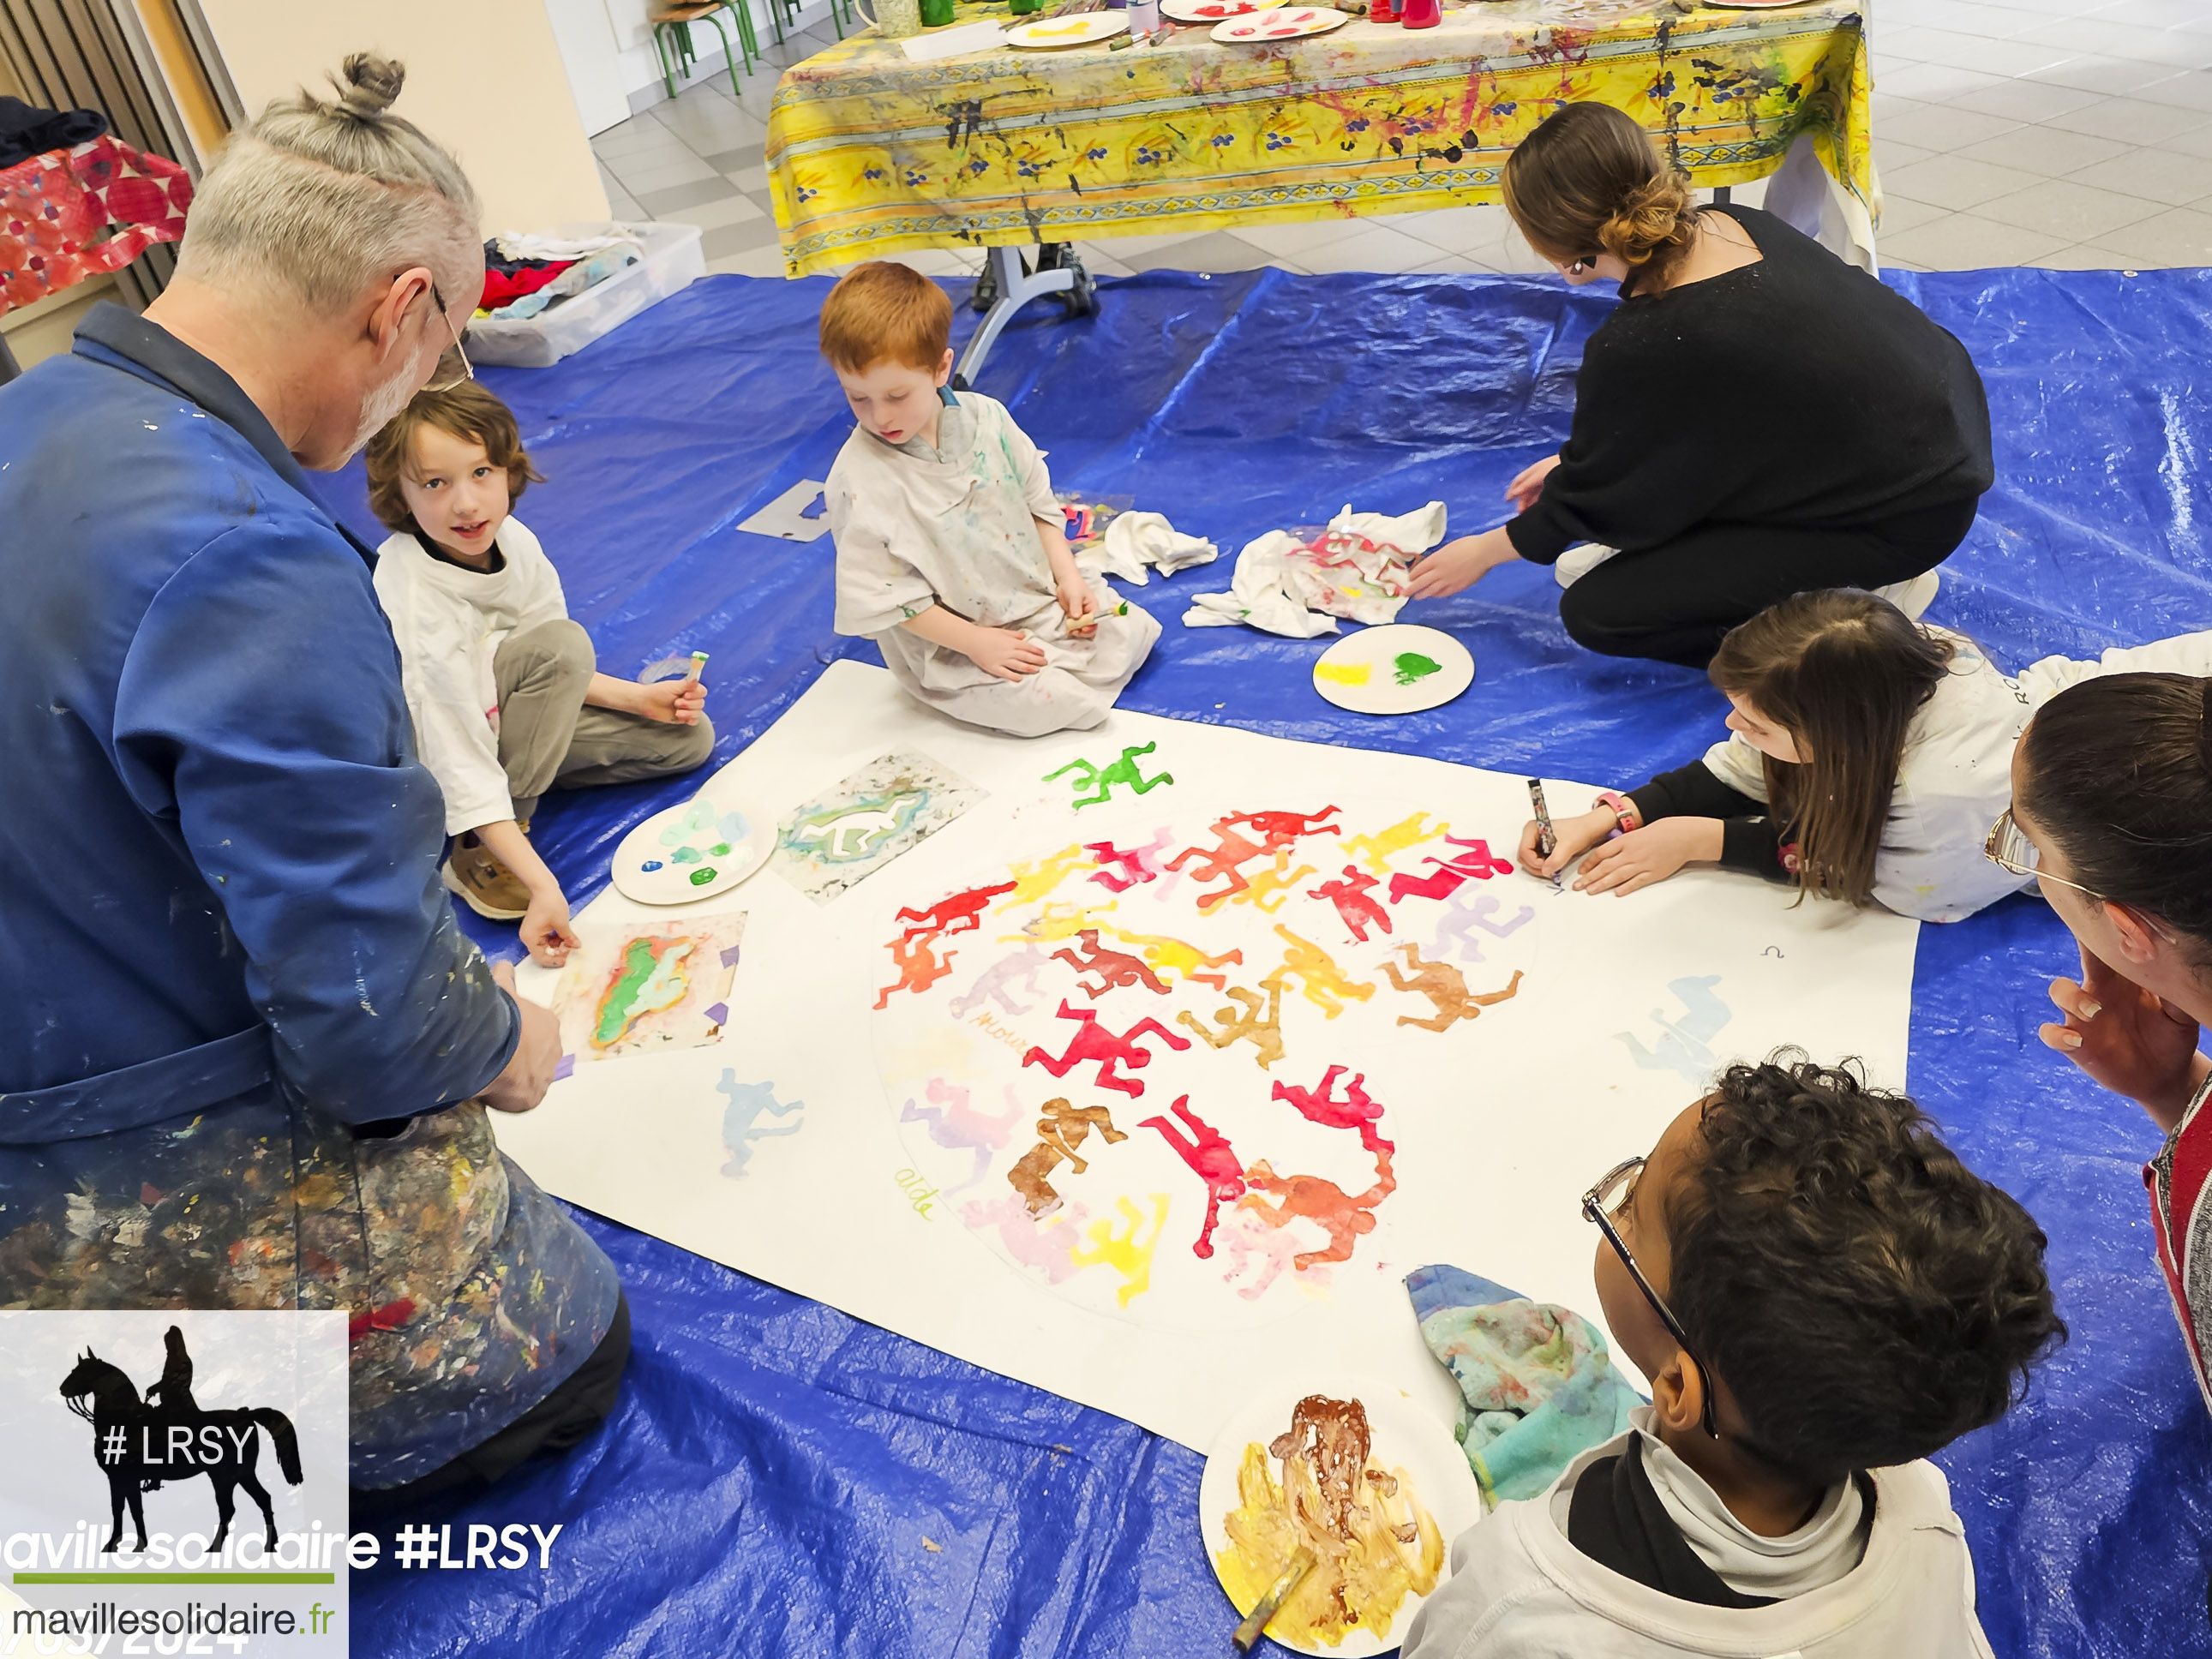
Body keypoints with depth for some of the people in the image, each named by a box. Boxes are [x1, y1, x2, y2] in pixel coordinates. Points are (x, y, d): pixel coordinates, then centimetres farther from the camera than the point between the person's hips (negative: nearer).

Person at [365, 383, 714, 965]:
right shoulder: (411, 605, -33)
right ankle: (475, 851, -22)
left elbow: (558, 674, 3)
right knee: (565, 640, -31)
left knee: (689, 737, 3)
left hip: (502, 718, 8)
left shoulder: (511, 540, -12)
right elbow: (458, 766, -34)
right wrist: (541, 884, -39)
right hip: (421, 765, -7)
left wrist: (639, 697, -8)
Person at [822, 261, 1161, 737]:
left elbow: (1039, 501, 7)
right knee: (1056, 703, -21)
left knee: (1134, 630, 2)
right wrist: (975, 643, -19)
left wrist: (1067, 577, -5)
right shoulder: (859, 479, -21)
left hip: (1039, 596, 6)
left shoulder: (985, 418, -6)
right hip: (951, 648, -5)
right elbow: (885, 596, -19)